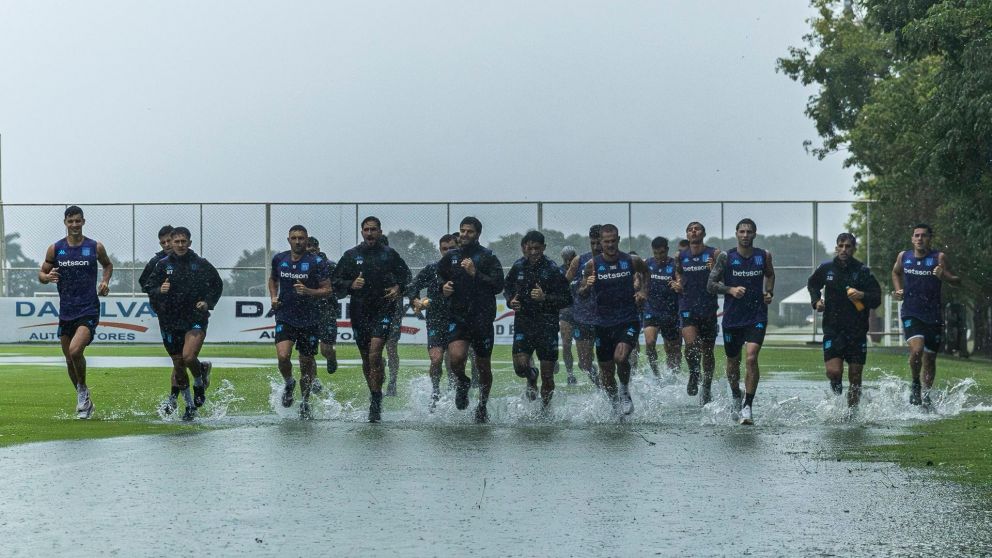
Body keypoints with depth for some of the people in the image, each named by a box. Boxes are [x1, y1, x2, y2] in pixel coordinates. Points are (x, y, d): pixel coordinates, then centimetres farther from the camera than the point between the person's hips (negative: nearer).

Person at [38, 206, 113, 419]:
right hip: (66, 311, 4)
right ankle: (84, 401, 28)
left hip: (89, 310, -4)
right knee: (69, 360, 10)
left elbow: (108, 265, 19)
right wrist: (47, 277, -12)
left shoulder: (95, 247, 0)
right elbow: (41, 274, 11)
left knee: (75, 351, -23)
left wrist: (105, 281, 0)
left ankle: (83, 390, 1)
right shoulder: (55, 249, 3)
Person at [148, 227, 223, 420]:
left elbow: (217, 285, 12)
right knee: (178, 366, 7)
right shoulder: (163, 264, 2)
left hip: (196, 319, -3)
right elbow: (150, 288, 5)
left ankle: (199, 382, 9)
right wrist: (159, 291, -17)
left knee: (189, 357, -23)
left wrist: (208, 302, -3)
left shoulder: (201, 264, 0)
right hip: (170, 322, 3)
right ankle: (190, 405, 27)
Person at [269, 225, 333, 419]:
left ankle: (305, 402, 26)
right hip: (285, 317, 1)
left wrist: (308, 291, -22)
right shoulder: (279, 259, 4)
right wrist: (273, 297, 6)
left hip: (309, 320, -1)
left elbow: (327, 290, -6)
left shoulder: (317, 262, -7)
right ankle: (289, 383, 13)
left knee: (307, 362, 7)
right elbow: (273, 279, 24)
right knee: (283, 356, -20)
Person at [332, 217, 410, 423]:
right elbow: (335, 282, 7)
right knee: (366, 359, 10)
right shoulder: (351, 255, 6)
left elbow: (406, 275, 18)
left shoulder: (389, 254, 5)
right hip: (359, 311, 3)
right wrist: (351, 285, -12)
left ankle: (375, 401, -15)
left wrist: (399, 288, -2)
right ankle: (375, 397, 28)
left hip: (383, 310, -3)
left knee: (375, 354, -18)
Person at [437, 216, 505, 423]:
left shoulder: (488, 257, -1)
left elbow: (498, 285, -11)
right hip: (458, 317, 1)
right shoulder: (450, 257, 10)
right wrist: (442, 288, 3)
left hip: (482, 318, -1)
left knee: (483, 367, 8)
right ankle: (462, 383, 12)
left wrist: (475, 274, -20)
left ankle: (483, 406, 29)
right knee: (456, 357, -22)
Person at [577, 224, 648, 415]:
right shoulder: (592, 265, -3)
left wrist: (643, 292, 4)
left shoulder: (632, 261, -2)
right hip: (604, 323, 2)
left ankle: (625, 391, 3)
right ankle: (615, 403, 31)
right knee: (606, 370, 7)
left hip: (629, 320, -2)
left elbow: (645, 272, 20)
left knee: (621, 357, -25)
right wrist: (587, 287, -23)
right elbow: (581, 295, -1)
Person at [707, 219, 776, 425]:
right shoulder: (726, 257, -2)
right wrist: (730, 289, -17)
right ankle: (736, 397, 41)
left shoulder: (764, 256, 4)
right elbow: (711, 284, -1)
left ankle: (748, 406, -17)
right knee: (733, 361, 14)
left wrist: (769, 292, 7)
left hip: (756, 317, -1)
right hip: (732, 317, 1)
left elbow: (770, 275, 24)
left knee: (751, 358, -19)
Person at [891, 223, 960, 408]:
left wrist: (944, 276, -28)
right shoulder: (903, 257, 3)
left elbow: (956, 281, -8)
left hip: (933, 315, 0)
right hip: (911, 314, 0)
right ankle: (916, 384, 3)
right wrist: (898, 290, 9)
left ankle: (926, 395, 28)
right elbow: (896, 272, 25)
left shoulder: (939, 258, -4)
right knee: (916, 349, -23)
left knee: (930, 358, 9)